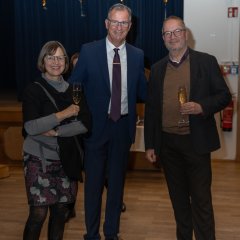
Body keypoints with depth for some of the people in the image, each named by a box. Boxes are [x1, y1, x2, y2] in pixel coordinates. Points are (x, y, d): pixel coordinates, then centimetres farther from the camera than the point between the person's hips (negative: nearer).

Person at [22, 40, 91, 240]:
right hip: (39, 158, -3)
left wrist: (56, 132, -13)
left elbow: (85, 124, -2)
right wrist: (64, 114, -15)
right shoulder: (33, 90, -2)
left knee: (61, 211, 6)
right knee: (39, 213, -6)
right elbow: (30, 127, -14)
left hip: (66, 158, 4)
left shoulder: (73, 90, 8)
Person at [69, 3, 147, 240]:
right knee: (93, 182, 10)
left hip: (123, 125, 3)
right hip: (96, 125, -2)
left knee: (117, 181, 15)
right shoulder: (88, 51, -7)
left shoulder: (137, 55, 2)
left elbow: (142, 91, 8)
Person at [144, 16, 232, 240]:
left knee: (201, 199, 1)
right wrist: (149, 144, 8)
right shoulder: (157, 68, 8)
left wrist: (202, 107, -21)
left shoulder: (206, 62, -2)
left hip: (196, 141, -4)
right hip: (167, 143, 4)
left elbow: (224, 95, -2)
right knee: (178, 197, 15)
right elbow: (150, 108, 10)